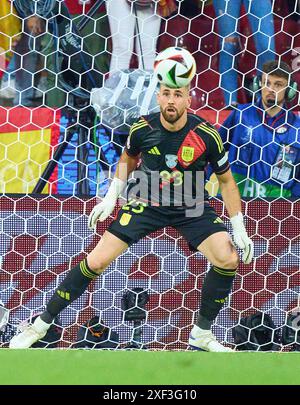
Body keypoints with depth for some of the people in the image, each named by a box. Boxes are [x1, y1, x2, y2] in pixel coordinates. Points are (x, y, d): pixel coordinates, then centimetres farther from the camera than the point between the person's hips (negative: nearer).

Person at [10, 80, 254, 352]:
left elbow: (226, 180, -4)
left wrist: (239, 228, -5)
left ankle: (202, 334, -1)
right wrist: (111, 197, 5)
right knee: (96, 261, -10)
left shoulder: (206, 135, -18)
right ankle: (41, 324, 4)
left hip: (192, 208, 0)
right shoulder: (143, 129, -14)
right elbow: (128, 159, 10)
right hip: (148, 204, 0)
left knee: (228, 259, -21)